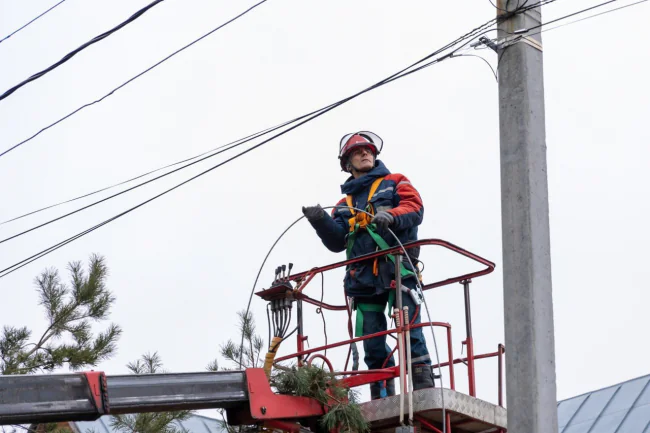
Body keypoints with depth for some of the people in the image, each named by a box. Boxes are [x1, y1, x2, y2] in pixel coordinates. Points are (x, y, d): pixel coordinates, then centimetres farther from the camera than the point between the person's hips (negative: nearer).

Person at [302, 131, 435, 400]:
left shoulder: (394, 183, 16)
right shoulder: (345, 204, 27)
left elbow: (415, 208, -2)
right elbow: (337, 242, 15)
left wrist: (392, 216, -23)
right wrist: (320, 222, -4)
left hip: (397, 268, -4)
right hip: (362, 276, 4)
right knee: (372, 342, 1)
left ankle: (424, 385, -20)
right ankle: (382, 397, 5)